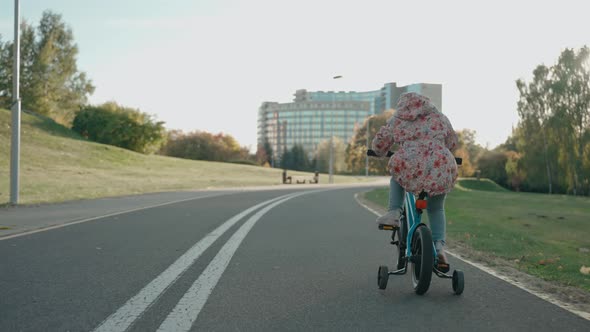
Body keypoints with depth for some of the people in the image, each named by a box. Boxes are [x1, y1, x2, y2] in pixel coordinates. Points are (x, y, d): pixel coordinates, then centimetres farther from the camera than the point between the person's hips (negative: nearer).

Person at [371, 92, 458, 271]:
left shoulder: (397, 120, 19)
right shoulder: (439, 117, 24)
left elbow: (379, 145, 20)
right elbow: (452, 144, 30)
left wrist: (381, 153, 43)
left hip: (410, 167, -2)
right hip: (441, 170, 2)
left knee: (397, 175, 35)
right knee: (436, 209, 24)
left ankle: (393, 213, 16)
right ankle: (439, 246, 6)